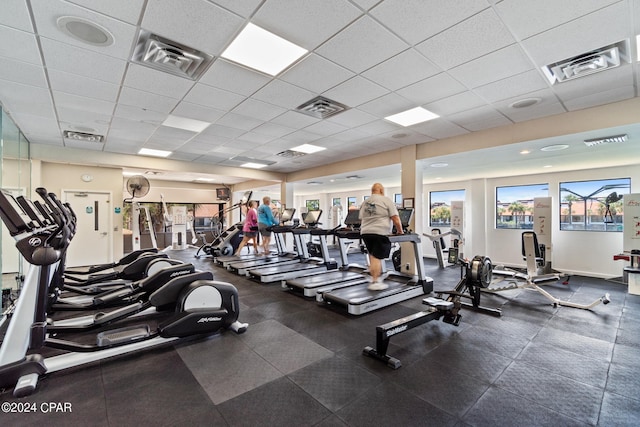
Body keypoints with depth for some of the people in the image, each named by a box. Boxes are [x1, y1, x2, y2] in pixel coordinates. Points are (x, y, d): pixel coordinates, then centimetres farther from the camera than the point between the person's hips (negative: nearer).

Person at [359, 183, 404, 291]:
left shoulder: (364, 202, 16)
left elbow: (361, 220, 20)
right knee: (377, 257, -4)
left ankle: (377, 276, 25)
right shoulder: (386, 200, -1)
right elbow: (395, 218, -6)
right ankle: (375, 282, -2)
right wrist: (400, 231, 6)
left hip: (365, 233, 6)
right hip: (380, 233, -6)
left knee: (373, 256, 15)